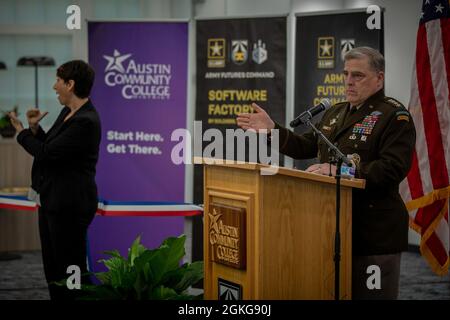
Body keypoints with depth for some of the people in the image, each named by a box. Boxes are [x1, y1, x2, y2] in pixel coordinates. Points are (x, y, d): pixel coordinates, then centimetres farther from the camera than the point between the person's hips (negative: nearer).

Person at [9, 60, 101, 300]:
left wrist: (22, 132, -5)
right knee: (53, 269, 15)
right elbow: (49, 150, 17)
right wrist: (34, 128, 3)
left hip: (69, 204, -10)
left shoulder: (86, 121, -20)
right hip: (51, 199, 10)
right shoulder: (67, 113, 10)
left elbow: (47, 153, -21)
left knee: (72, 269, -3)